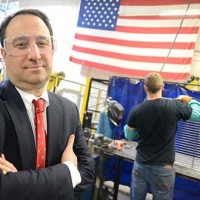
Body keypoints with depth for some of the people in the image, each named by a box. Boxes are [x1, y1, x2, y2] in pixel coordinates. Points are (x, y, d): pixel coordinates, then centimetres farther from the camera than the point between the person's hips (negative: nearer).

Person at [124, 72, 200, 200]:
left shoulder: (136, 110, -8)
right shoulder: (174, 106, -14)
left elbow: (129, 136, 5)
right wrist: (189, 100, 18)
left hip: (140, 165, 2)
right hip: (162, 169, -2)